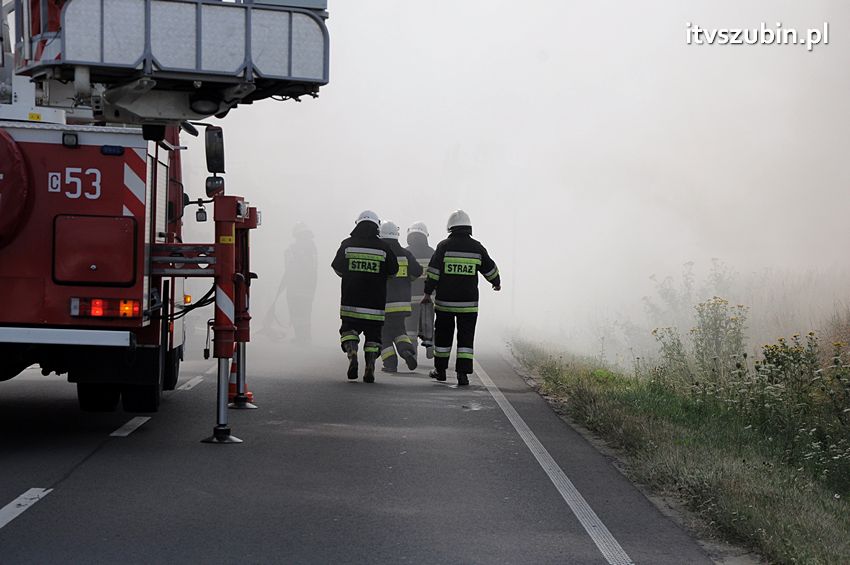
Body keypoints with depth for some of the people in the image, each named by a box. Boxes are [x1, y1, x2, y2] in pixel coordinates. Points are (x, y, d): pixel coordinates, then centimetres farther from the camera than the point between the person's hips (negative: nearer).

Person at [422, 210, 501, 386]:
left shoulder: (444, 246, -4)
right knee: (466, 338, 3)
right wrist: (496, 282, 32)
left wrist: (428, 292, 2)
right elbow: (490, 269, 13)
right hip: (469, 303, 0)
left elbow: (433, 271, -6)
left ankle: (440, 370, 24)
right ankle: (462, 373, -8)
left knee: (443, 335, 14)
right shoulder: (477, 248, 2)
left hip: (445, 301, 0)